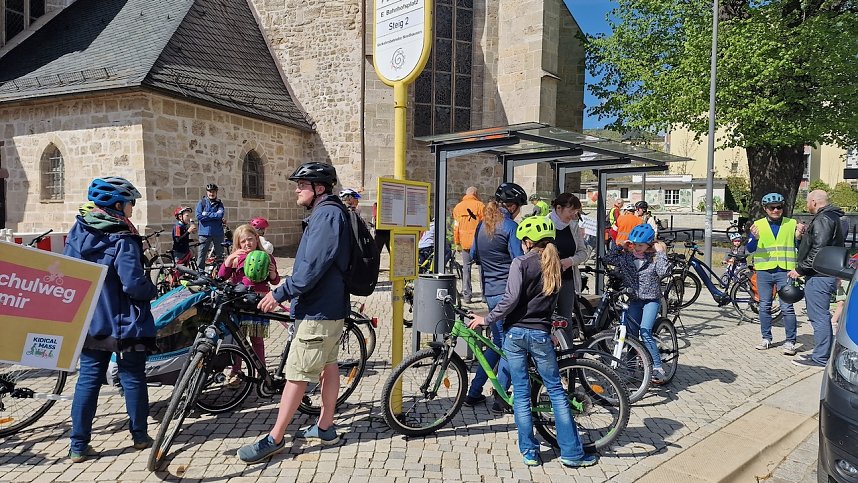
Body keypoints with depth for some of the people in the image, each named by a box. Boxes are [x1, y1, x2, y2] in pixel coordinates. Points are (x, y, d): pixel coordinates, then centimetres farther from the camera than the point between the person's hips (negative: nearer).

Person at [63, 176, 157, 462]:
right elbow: (134, 284, -25)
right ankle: (140, 436, 21)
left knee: (88, 380, 12)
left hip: (88, 323, 6)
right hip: (125, 324, -5)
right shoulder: (122, 240, -19)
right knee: (133, 379, 9)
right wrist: (153, 290, -6)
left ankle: (78, 446, 16)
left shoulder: (77, 232, 1)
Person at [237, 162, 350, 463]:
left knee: (296, 374, -4)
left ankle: (275, 439, 4)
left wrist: (280, 294, -18)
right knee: (328, 365, 16)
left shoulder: (327, 215, -18)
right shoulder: (326, 213, 15)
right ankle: (325, 428, 27)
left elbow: (313, 266, -25)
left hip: (319, 310, -11)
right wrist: (291, 294, 23)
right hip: (330, 304, 11)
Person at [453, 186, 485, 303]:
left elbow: (456, 227, 9)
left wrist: (457, 243, 13)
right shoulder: (480, 206, -3)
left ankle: (466, 295, 8)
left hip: (464, 243, 3)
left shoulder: (458, 207, 9)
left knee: (466, 268, 9)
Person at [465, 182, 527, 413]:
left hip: (490, 292, 7)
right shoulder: (510, 226, -12)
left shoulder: (483, 224, 11)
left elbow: (473, 255, 21)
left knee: (498, 342, 18)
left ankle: (474, 393, 20)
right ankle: (501, 400, 7)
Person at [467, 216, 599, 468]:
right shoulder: (554, 267, 8)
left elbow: (511, 299, -16)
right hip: (541, 334, 3)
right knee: (556, 390, 10)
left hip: (515, 332, -3)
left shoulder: (521, 263, -7)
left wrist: (487, 319, -9)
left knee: (521, 392, 7)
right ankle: (572, 452, 13)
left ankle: (529, 452, 13)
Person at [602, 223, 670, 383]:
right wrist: (620, 247, -4)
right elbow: (607, 259, -4)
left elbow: (664, 271, -25)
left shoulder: (654, 258, -8)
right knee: (631, 334, 3)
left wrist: (660, 252, -18)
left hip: (651, 300, -4)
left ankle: (658, 368, -14)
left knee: (645, 332, -20)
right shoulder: (626, 257, 1)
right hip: (634, 300, 4)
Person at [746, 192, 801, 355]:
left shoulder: (792, 224, 6)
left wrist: (799, 237, -13)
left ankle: (790, 341, 2)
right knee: (764, 306, 7)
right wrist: (755, 238, -22)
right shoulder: (758, 225, 5)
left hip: (785, 270, -1)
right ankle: (766, 338, 18)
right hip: (764, 271, 1)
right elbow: (750, 249, -2)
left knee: (787, 307, -5)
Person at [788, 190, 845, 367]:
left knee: (819, 317, -7)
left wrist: (800, 269, -17)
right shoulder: (831, 218, 19)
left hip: (818, 277, -11)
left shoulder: (822, 219, -16)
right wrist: (806, 233, 13)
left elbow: (818, 250, -23)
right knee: (821, 316, 17)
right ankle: (824, 353, 25)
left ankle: (820, 358, -2)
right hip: (826, 275, 11)